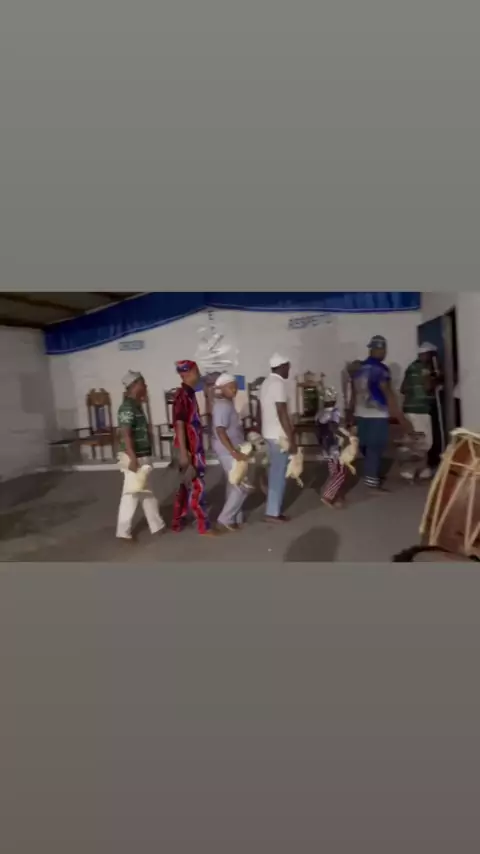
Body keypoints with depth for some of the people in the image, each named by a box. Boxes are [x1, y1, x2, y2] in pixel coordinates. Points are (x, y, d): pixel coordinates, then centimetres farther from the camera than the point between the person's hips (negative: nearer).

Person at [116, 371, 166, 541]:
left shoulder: (137, 406, 13)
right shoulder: (127, 408, -17)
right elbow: (125, 435, -24)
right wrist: (133, 459, -28)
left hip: (143, 456, 10)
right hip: (135, 457, -10)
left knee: (147, 492, 15)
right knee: (131, 494, 0)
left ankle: (157, 525, 25)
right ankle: (123, 531, 12)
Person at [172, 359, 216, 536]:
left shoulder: (189, 394, 13)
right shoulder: (182, 395, -16)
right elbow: (179, 424, -21)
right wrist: (183, 452, -23)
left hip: (194, 447, 10)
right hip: (188, 449, -10)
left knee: (187, 486, 16)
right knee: (197, 487, -1)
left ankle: (178, 523, 28)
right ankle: (204, 526, 9)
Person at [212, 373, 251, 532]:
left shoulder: (226, 403, 13)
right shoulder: (223, 405, -19)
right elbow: (220, 431, -26)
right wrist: (234, 452, -29)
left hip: (231, 450, 10)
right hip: (228, 452, -10)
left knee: (234, 485, 16)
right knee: (242, 486, -5)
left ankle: (235, 518, 26)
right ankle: (225, 519, 4)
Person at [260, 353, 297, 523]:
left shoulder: (266, 383, 13)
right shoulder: (279, 383, -16)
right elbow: (282, 413, -22)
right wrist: (291, 439, -20)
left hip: (268, 433, 10)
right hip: (279, 436, -10)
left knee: (274, 472, 17)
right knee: (279, 474, -2)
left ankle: (273, 507, 27)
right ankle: (273, 512, 5)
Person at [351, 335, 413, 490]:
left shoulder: (359, 369, 9)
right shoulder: (380, 369, -12)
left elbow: (354, 394, 14)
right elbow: (389, 395, -16)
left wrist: (355, 412, 24)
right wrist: (402, 419, -14)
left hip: (361, 415, 7)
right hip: (377, 416, -7)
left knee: (367, 449, 16)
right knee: (375, 449, 0)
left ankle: (372, 476, 29)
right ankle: (373, 480, 6)